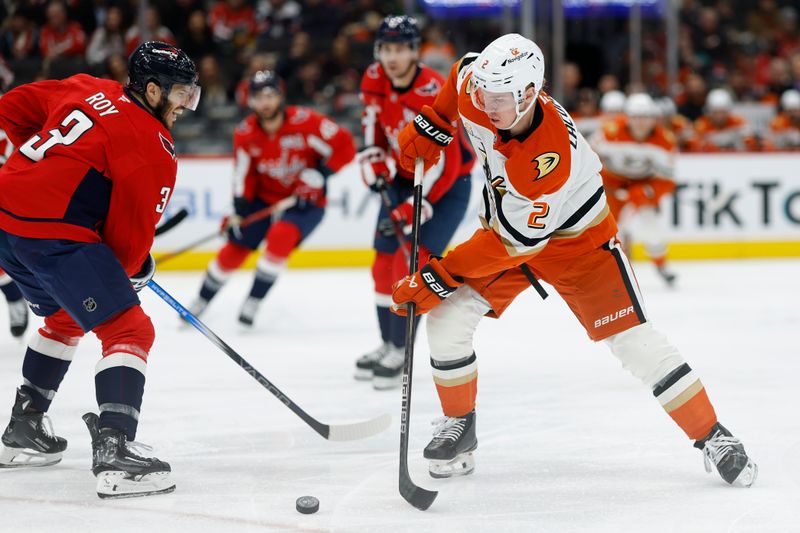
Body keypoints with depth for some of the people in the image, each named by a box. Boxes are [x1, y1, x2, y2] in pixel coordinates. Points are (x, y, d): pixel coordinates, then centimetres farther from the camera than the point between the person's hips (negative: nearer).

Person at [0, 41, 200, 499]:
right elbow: (133, 230, -4)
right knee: (130, 331, -7)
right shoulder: (153, 148, -6)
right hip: (54, 234, -9)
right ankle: (114, 451, -24)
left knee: (65, 317, 31)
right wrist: (133, 269, 16)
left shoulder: (86, 90, 15)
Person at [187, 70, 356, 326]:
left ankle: (253, 302, -17)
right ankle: (201, 302, 20)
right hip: (265, 197, 4)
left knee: (280, 236, -29)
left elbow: (344, 147, -20)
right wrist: (238, 211, -11)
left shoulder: (304, 121, -23)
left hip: (306, 201, -4)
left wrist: (317, 176, -23)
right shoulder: (245, 134, -9)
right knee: (235, 248, 0)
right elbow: (244, 176, -1)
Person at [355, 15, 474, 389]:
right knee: (385, 263, 8)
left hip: (447, 185, -7)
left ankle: (399, 354, -11)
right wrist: (374, 160, -2)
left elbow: (444, 165, -32)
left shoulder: (435, 95, -32)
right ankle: (387, 344, 24)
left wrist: (413, 208, -36)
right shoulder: (374, 79, -11)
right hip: (404, 176, 7)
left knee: (413, 261, -17)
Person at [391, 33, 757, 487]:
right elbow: (465, 70, 5)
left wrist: (438, 278, -30)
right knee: (447, 320, -8)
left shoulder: (549, 156, -41)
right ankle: (459, 428, 11)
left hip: (574, 236, -6)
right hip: (505, 220, 6)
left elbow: (514, 243, -34)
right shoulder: (477, 95, -23)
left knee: (633, 339, -11)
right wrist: (432, 126, 2)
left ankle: (712, 437, 0)